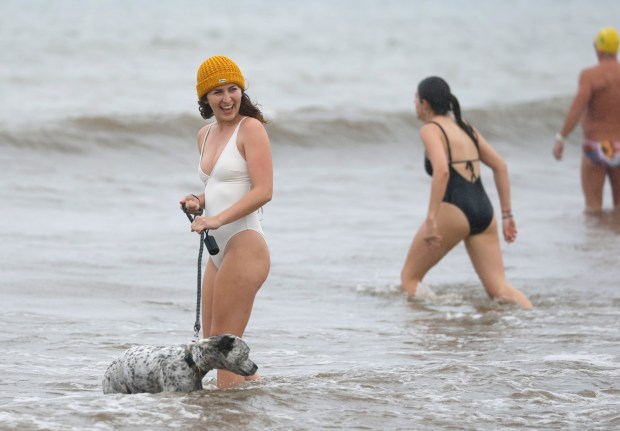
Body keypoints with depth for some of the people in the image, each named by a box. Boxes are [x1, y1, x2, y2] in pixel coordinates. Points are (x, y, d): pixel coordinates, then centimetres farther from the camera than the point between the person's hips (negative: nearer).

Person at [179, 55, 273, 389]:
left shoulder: (251, 128, -7)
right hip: (219, 251, 9)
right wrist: (198, 202, 7)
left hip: (244, 245, -9)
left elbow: (263, 191, -16)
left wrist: (217, 219, -23)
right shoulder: (206, 135, 17)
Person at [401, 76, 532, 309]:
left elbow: (441, 170, -21)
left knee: (409, 277, 12)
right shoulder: (465, 127, 20)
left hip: (454, 211, -7)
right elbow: (500, 166, 19)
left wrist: (431, 219, -24)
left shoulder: (431, 129, -3)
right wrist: (507, 215, 19)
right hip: (484, 211, 7)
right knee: (500, 290, 3)